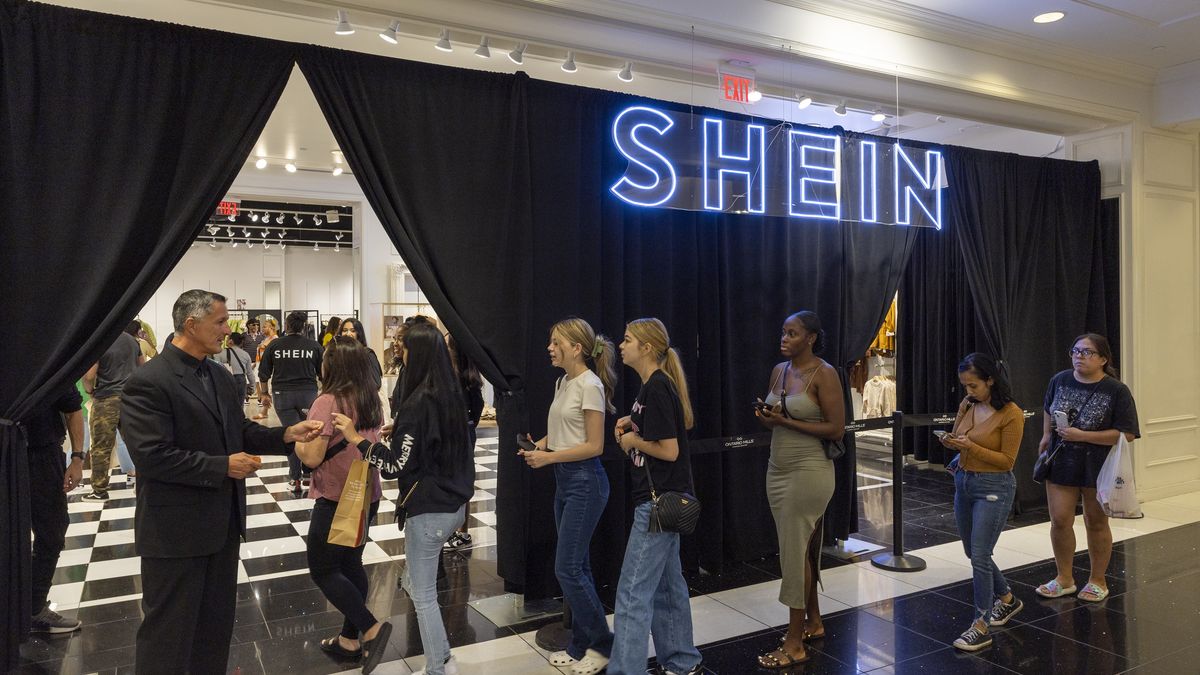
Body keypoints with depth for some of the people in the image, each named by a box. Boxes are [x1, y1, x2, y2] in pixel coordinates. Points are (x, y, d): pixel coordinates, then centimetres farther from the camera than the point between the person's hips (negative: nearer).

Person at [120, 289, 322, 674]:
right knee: (169, 630, 8)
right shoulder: (148, 382, -18)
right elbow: (152, 456, -24)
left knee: (217, 620, 21)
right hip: (176, 531, -8)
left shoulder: (221, 376, 8)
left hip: (223, 523, 8)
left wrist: (287, 435, -4)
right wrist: (223, 467, -20)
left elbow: (239, 432, 13)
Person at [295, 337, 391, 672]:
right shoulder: (372, 400, 2)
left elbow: (312, 457, -21)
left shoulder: (328, 402, -20)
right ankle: (350, 640, 27)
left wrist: (295, 440, -4)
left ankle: (371, 628, -1)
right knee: (351, 564, 18)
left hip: (337, 500, -7)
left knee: (322, 569, 8)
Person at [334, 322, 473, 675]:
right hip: (454, 502, 9)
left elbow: (398, 466, -20)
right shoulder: (450, 395, 4)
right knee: (415, 581, 23)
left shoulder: (418, 402, -21)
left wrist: (357, 438, -15)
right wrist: (401, 431, 20)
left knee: (423, 595, 6)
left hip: (430, 509, -9)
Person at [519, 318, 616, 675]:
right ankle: (581, 645, 25)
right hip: (564, 480, 9)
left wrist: (548, 457, -17)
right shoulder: (562, 383, 10)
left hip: (585, 482, -9)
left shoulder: (590, 385, -16)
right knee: (576, 567, 14)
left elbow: (594, 446, -17)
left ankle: (603, 645, 12)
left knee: (568, 568, -5)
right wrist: (538, 445, 0)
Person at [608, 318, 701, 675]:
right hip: (663, 499, 10)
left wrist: (632, 440, -7)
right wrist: (630, 424, 5)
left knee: (633, 593, -6)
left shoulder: (658, 388, -18)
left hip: (659, 501, -10)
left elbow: (669, 451, -21)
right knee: (668, 584, 19)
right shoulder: (653, 385, 11)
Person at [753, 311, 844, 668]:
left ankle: (794, 643, 7)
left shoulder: (824, 374, -13)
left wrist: (787, 421, -20)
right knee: (803, 548, 16)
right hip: (777, 470, 7)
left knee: (795, 552, -3)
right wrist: (766, 417, -5)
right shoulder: (779, 370, 8)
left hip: (809, 472, -7)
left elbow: (836, 429, -15)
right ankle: (813, 622, 31)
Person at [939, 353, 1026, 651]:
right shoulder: (967, 405, 3)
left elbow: (1007, 461, -13)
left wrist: (971, 446, -23)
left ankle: (981, 627, 5)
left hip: (993, 488, -7)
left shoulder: (1011, 414, -15)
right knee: (973, 552, 18)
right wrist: (950, 442, -7)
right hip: (963, 482, 7)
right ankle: (1007, 599, 42)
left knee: (979, 556, -6)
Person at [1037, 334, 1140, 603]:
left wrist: (1082, 436, -22)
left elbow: (1127, 434, -16)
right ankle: (1064, 579, 19)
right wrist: (1047, 436, 10)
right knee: (1059, 521, 2)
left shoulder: (1117, 391, -12)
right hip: (1061, 464, 3)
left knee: (1096, 523, 10)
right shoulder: (1059, 381, 1)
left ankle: (1097, 581, 28)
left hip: (1097, 469, -3)